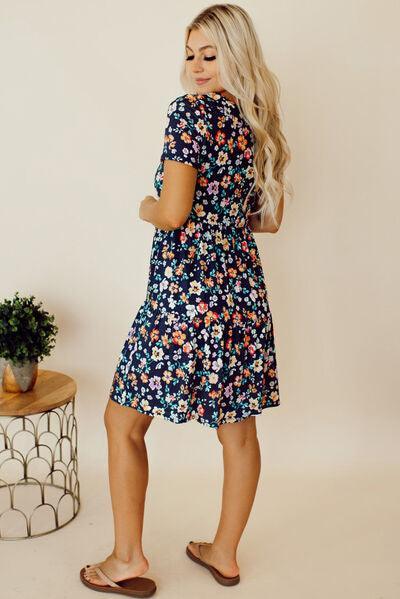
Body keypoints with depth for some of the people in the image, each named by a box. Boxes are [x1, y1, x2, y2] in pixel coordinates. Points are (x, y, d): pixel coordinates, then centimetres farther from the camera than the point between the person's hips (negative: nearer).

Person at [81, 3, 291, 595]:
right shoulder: (260, 123, 11)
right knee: (238, 428, 14)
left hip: (185, 296, -8)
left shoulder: (191, 112, -11)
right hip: (245, 290, 8)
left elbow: (173, 214, -18)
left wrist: (146, 207, 3)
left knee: (123, 422, 8)